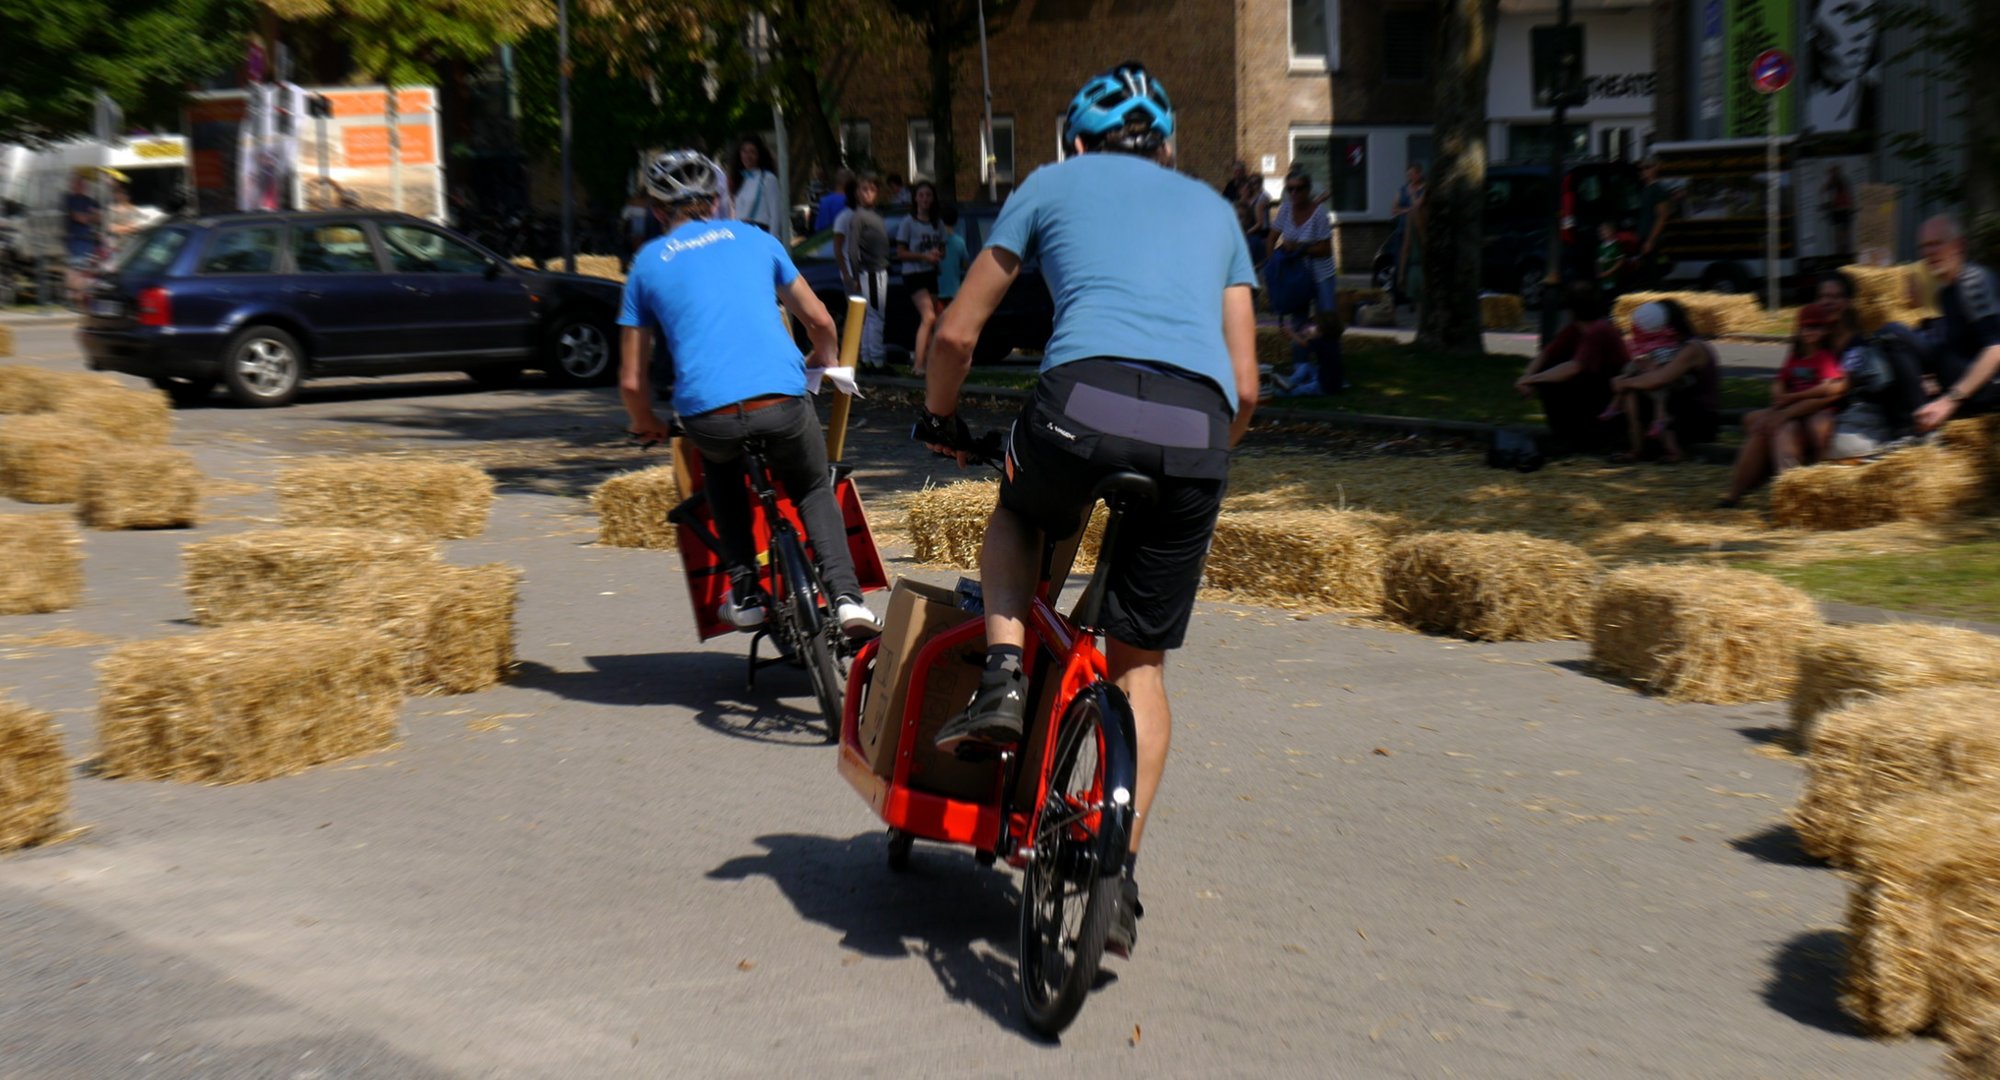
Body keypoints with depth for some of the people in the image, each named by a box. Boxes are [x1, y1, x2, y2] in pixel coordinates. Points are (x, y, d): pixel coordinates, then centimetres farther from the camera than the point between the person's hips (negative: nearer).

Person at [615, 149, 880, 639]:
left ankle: (744, 593, 24)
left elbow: (632, 381, 16)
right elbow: (819, 321, 25)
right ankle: (846, 596, 5)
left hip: (706, 412, 0)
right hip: (782, 402, 0)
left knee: (721, 467, 35)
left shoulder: (648, 262, 18)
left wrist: (646, 425, 35)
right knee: (814, 490, 27)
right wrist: (826, 362, 46)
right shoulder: (753, 238, 21)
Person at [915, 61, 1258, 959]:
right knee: (1140, 662, 16)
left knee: (1017, 517, 33)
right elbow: (1244, 383, 25)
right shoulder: (1212, 207, 31)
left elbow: (957, 332, 23)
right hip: (1199, 423, 2)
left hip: (1086, 397, -2)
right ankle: (1118, 873, 11)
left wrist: (940, 419, 40)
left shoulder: (1053, 183, 24)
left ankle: (1003, 675, 10)